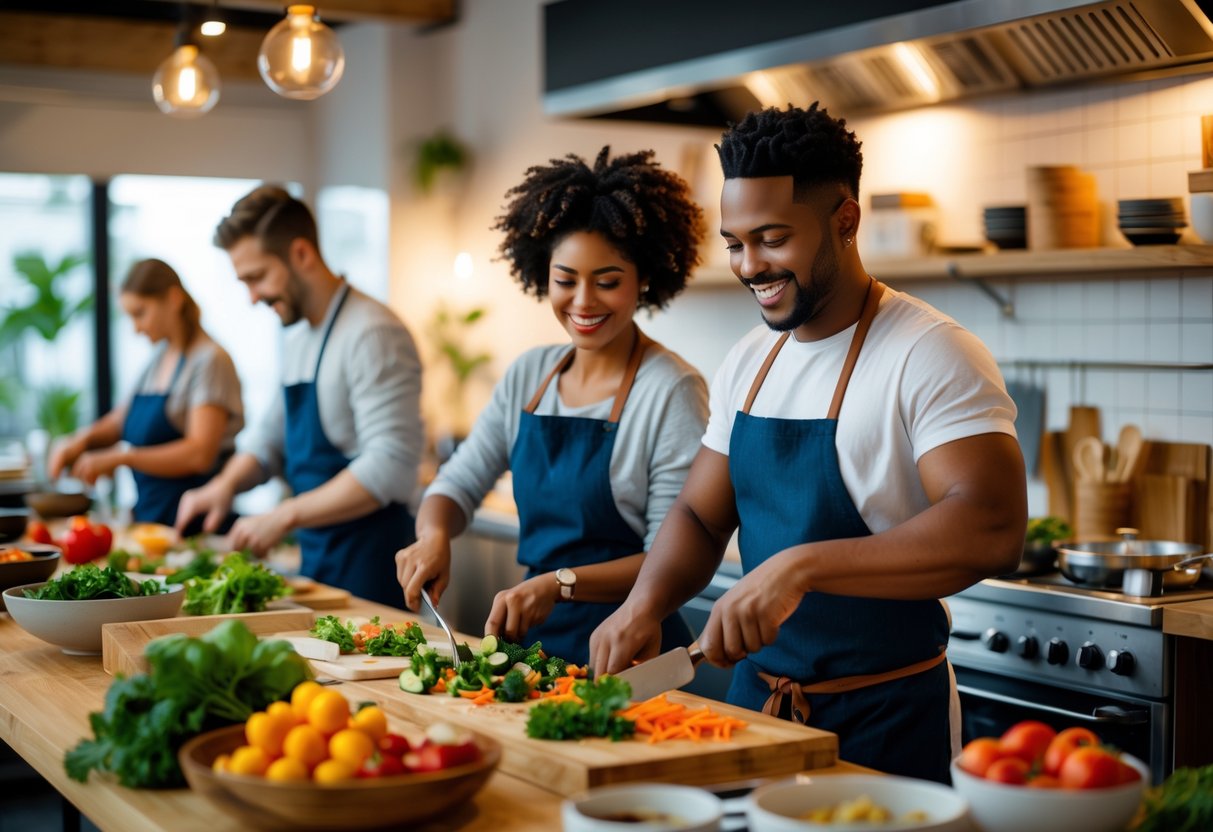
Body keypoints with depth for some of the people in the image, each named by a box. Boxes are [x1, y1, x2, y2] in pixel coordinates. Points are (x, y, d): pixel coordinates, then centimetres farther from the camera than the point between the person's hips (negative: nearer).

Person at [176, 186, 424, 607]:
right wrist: (226, 484, 4)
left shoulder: (372, 335, -17)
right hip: (316, 557, 9)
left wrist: (284, 517, -21)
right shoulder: (296, 336, 13)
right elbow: (274, 437, 24)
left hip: (367, 569, -8)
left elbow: (391, 467, -24)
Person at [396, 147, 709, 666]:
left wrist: (561, 583, -24)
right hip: (534, 642, 5)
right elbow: (458, 482, 12)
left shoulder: (672, 390, -11)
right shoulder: (528, 375, 8)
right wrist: (434, 536, -10)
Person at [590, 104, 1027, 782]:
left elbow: (992, 530, -29)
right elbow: (701, 516, 11)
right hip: (757, 694, 7)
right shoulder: (749, 363, 6)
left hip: (883, 725, -7)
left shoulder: (932, 356, -17)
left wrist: (802, 566, -36)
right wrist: (646, 603, -9)